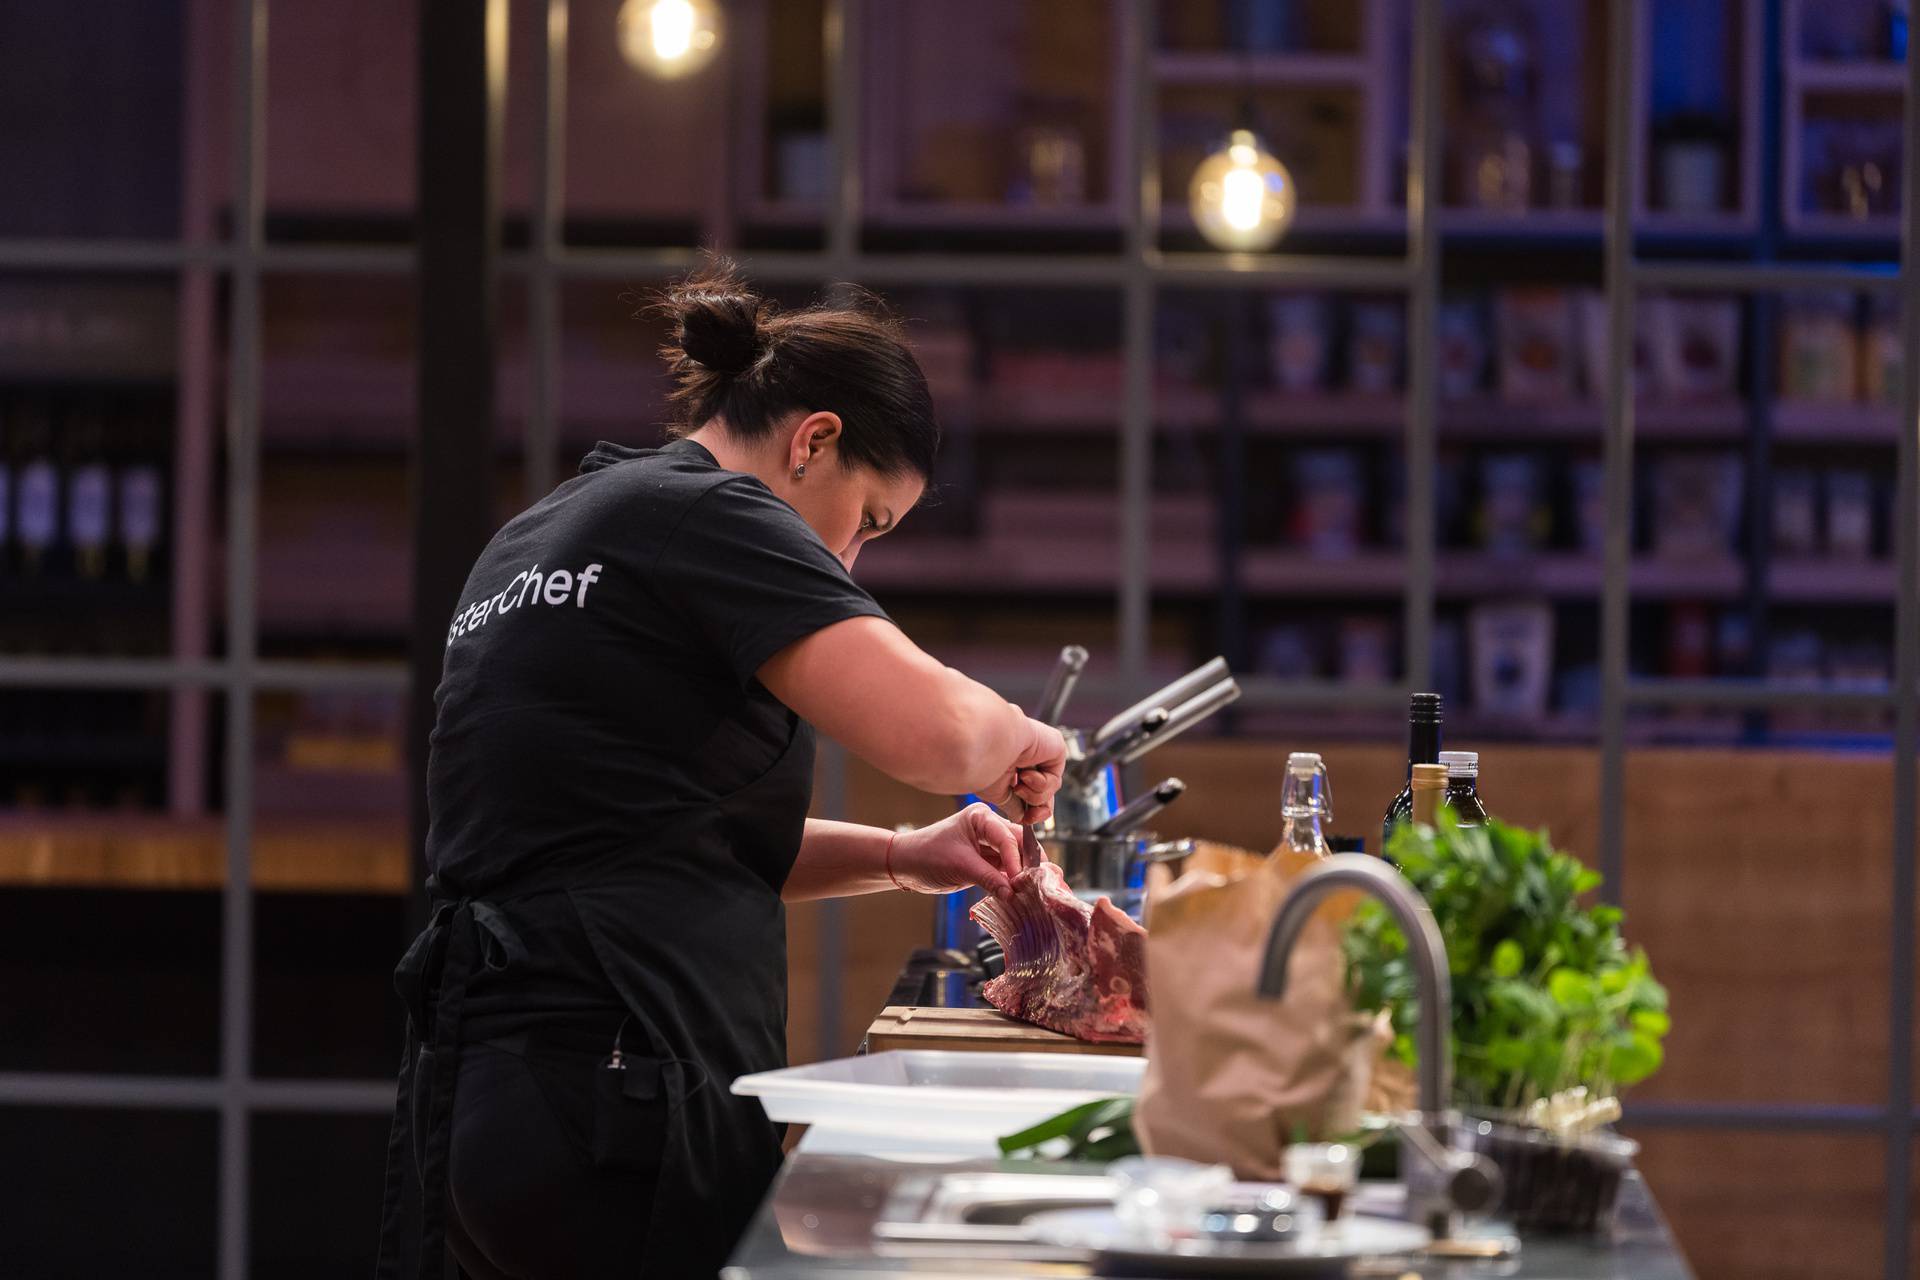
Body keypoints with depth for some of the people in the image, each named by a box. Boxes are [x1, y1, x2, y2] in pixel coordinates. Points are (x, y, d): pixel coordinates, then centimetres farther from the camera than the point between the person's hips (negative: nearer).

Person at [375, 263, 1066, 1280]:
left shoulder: (530, 543, 22)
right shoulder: (705, 514, -7)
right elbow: (930, 732, -19)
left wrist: (899, 857, 20)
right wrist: (1019, 738, 4)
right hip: (612, 1104, -10)